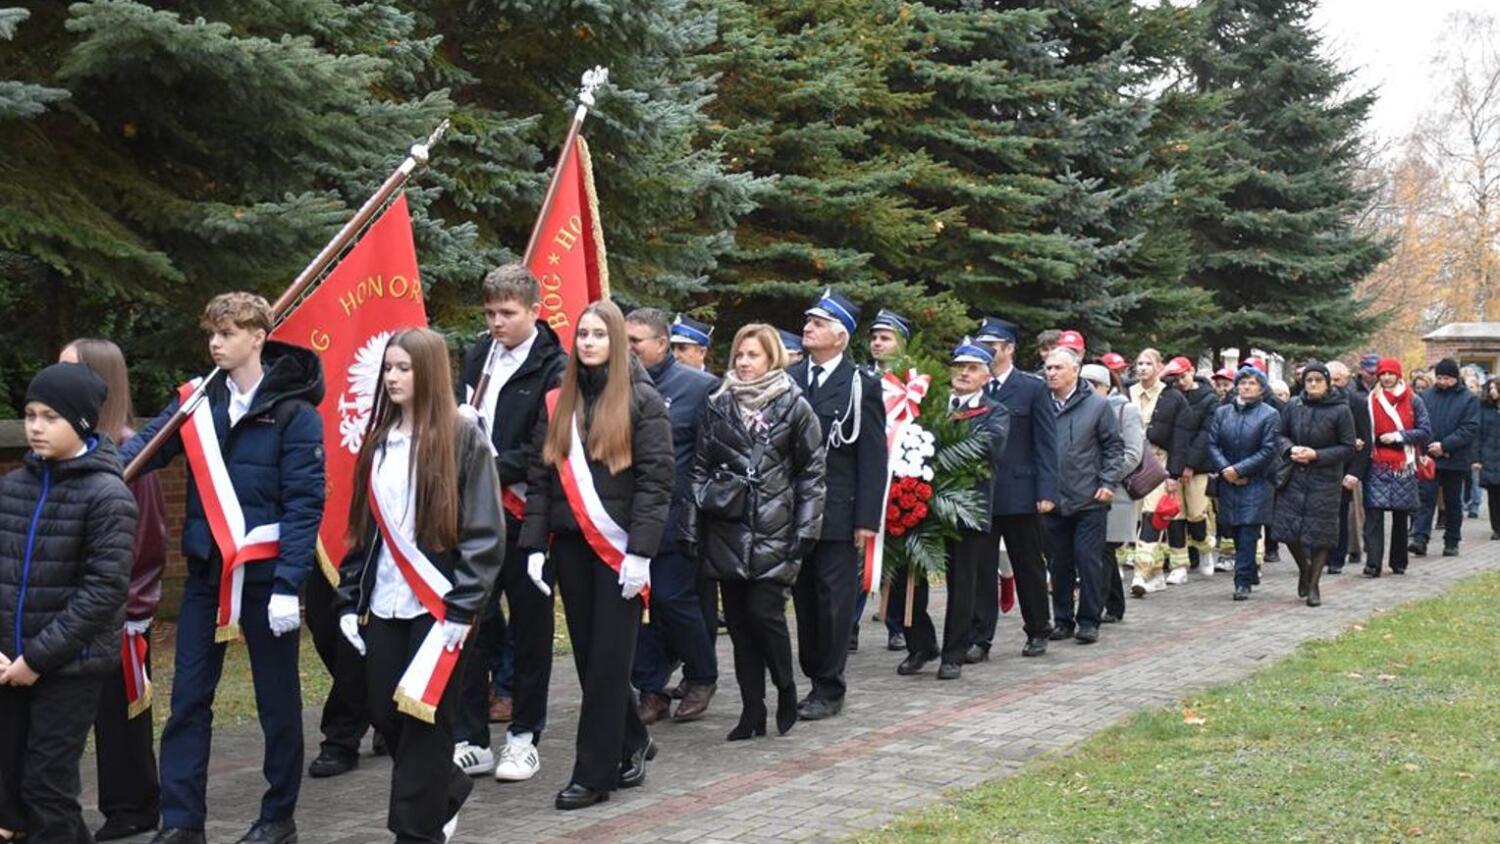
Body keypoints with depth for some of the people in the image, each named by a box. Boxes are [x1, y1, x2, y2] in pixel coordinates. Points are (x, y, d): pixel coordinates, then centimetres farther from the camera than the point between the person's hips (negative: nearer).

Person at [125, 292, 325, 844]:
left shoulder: (293, 412, -9)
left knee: (276, 698, 8)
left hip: (266, 574, -5)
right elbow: (146, 446, -4)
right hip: (206, 571, 5)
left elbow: (304, 504, -12)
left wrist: (288, 585, -17)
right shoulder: (196, 401, 7)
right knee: (188, 696, 6)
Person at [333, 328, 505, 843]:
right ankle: (447, 790, 33)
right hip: (383, 605, 6)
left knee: (424, 720, -2)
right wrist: (349, 600, 11)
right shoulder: (378, 442, 12)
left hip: (438, 605, -6)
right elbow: (361, 528, 17)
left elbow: (485, 532, -10)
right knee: (383, 713, 8)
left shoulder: (463, 438, -6)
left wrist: (462, 607, -16)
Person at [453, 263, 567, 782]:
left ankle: (524, 738, 18)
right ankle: (470, 740, 12)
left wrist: (496, 467, -20)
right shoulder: (478, 356, 12)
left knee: (530, 628, 7)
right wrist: (460, 420, -1)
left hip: (524, 515, -5)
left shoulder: (554, 368, -7)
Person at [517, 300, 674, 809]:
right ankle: (630, 743, 28)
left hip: (618, 547, -5)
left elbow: (656, 479, -9)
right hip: (570, 544, 5)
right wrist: (535, 544, 1)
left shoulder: (642, 400, -4)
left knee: (609, 659, -2)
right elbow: (539, 478, 10)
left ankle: (594, 774, 3)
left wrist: (640, 552, -16)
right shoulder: (557, 403, 10)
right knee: (588, 656, 9)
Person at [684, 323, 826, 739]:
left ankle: (786, 689, 15)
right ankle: (752, 710, 12)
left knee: (764, 611, -10)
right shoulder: (719, 406, 9)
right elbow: (699, 468, 10)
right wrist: (692, 528, 5)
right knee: (738, 619, 5)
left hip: (772, 532, -4)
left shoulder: (793, 406, 0)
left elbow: (812, 471, 1)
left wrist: (805, 529, -5)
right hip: (727, 529, 4)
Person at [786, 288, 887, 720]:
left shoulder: (861, 385, -4)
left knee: (833, 600, 0)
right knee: (804, 598, 9)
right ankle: (814, 676, 20)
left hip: (839, 514, -4)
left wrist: (867, 519, -10)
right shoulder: (788, 380, 8)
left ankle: (829, 689, 8)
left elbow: (873, 457, -6)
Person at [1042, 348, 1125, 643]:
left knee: (1088, 561, -2)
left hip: (1089, 500, -3)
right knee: (1059, 563, 9)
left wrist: (1109, 482, -6)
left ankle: (1089, 621, 7)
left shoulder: (1097, 405, -1)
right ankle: (1063, 620, 19)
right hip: (1053, 502, 3)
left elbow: (1114, 446, 3)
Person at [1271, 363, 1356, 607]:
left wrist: (1317, 455, -17)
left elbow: (1348, 448, -6)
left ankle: (1314, 584, 12)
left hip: (1325, 479, -3)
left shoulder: (1340, 410, -7)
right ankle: (1304, 568, 29)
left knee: (1320, 532, -1)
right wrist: (1291, 449, -10)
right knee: (1288, 528, 0)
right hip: (1295, 476, 3)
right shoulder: (1294, 405, 2)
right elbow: (1281, 434, 12)